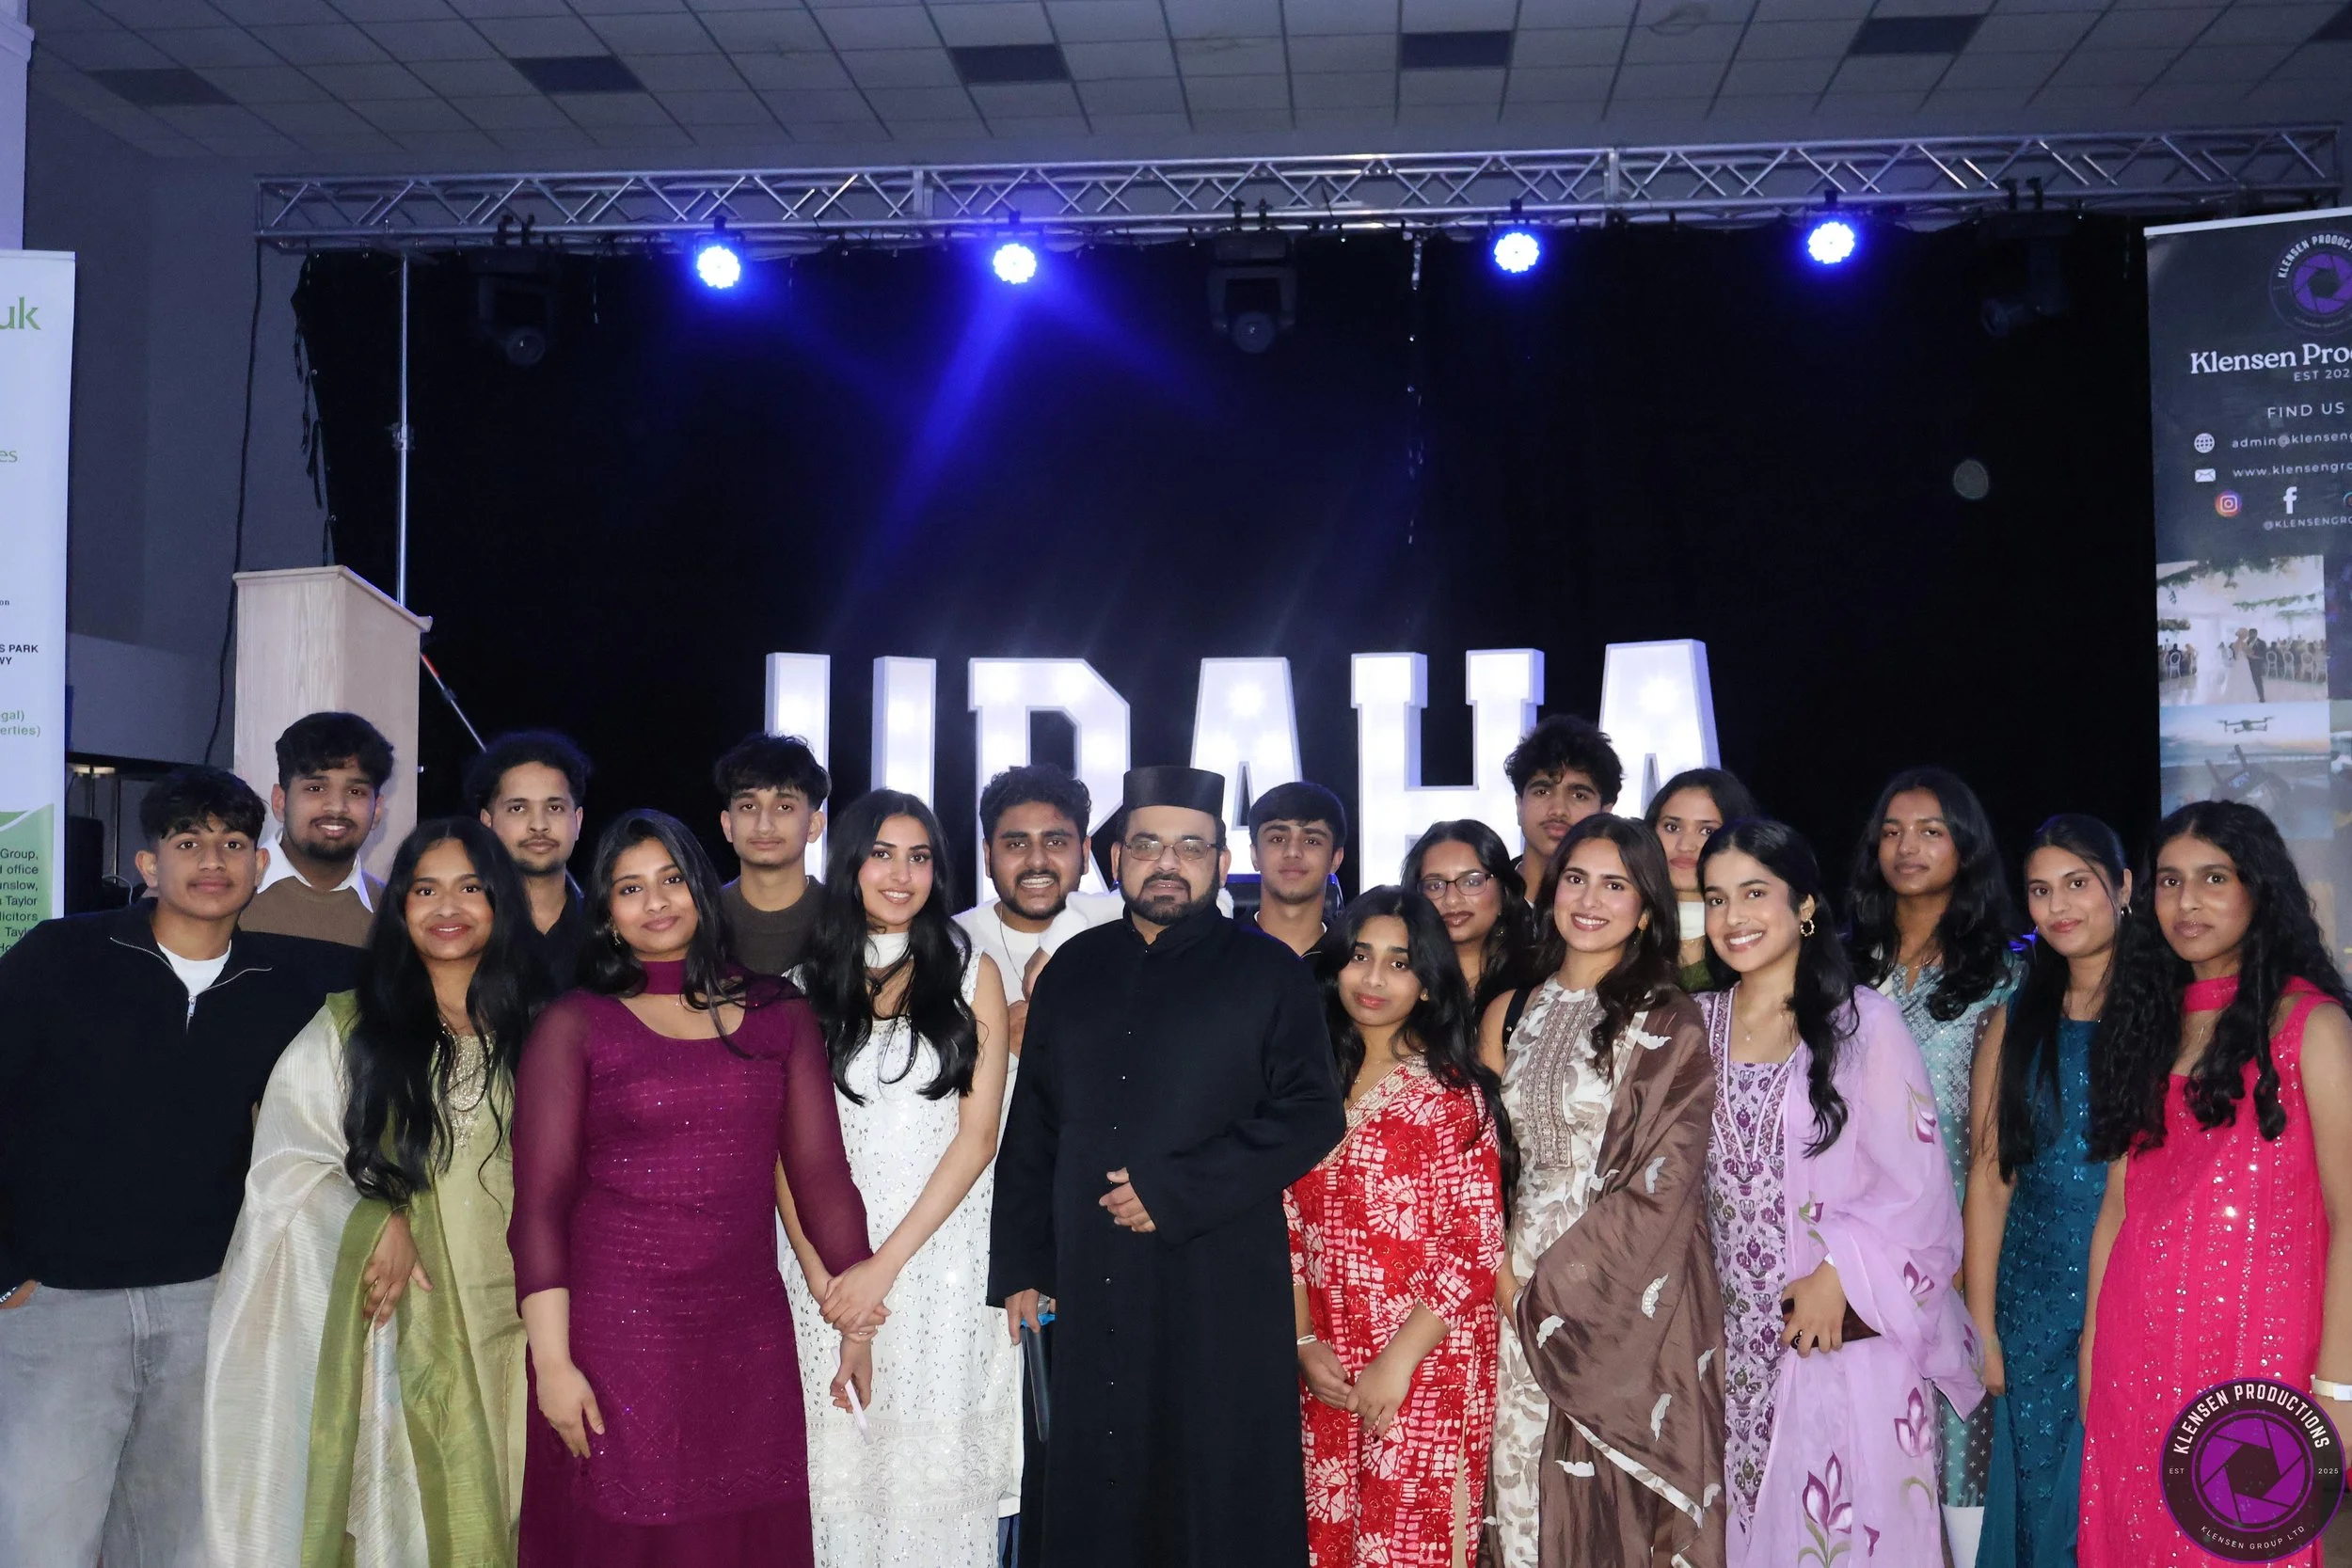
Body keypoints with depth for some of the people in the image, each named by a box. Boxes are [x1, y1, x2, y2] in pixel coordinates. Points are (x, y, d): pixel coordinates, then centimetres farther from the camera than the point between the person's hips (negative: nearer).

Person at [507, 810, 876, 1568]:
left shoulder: (780, 1014, 7)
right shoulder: (573, 1024, 0)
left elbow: (821, 1174, 5)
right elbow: (540, 1204, -4)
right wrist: (552, 1363, -10)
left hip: (751, 1333, 2)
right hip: (615, 1335, -2)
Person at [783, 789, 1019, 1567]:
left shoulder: (971, 975, 3)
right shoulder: (806, 985, 7)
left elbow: (977, 1136, -3)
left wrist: (885, 1266, -10)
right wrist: (822, 1275, -10)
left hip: (944, 1259, -1)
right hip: (830, 1263, 1)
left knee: (938, 1468, 1)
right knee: (841, 1466, 4)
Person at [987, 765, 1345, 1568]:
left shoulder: (1269, 974, 1)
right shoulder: (1074, 970, 13)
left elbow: (1312, 1116, -7)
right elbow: (1030, 1130, 15)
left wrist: (1176, 1192, -13)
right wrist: (1020, 1267, 10)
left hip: (1223, 1297, -3)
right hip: (1090, 1293, 4)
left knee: (1224, 1502, 2)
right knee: (1095, 1498, 9)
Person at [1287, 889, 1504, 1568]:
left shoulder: (1453, 1092, -7)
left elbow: (1476, 1245, -12)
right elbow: (1291, 1225, 8)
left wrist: (1398, 1360, -15)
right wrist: (1303, 1343, -1)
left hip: (1426, 1366, -4)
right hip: (1329, 1372, 4)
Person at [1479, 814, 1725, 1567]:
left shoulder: (1668, 1025, -6)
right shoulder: (1511, 1014, 9)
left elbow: (1662, 1187, -12)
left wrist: (1554, 1287, -12)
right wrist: (1502, 1273, -3)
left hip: (1625, 1301, -4)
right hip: (1523, 1299, 4)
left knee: (1615, 1504, 0)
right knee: (1527, 1485, 8)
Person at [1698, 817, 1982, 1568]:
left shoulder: (1863, 1021, -5)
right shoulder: (1697, 1025, 7)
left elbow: (1916, 1183, -8)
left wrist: (1841, 1274, -16)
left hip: (1848, 1337, -4)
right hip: (1734, 1343, 4)